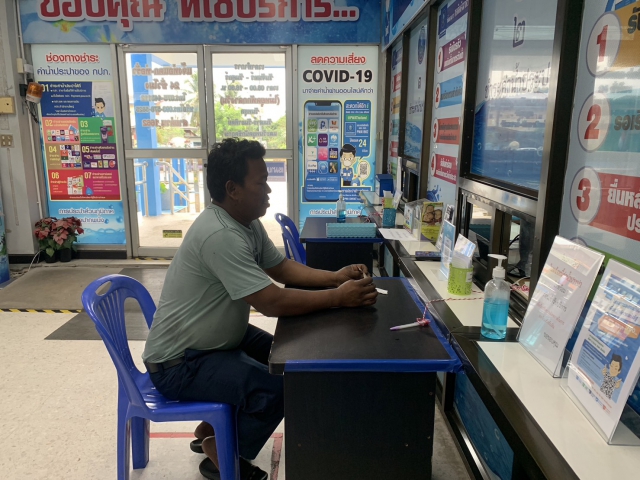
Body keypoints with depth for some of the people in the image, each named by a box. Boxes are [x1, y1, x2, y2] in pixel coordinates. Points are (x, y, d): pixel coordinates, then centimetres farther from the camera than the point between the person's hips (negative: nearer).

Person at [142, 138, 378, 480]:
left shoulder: (248, 222, 0)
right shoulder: (220, 235, -31)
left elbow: (281, 268, 7)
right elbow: (272, 302, -32)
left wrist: (334, 277, -7)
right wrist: (338, 298, -24)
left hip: (217, 340, 10)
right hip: (178, 363, -10)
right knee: (277, 389, -22)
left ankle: (212, 429, 25)